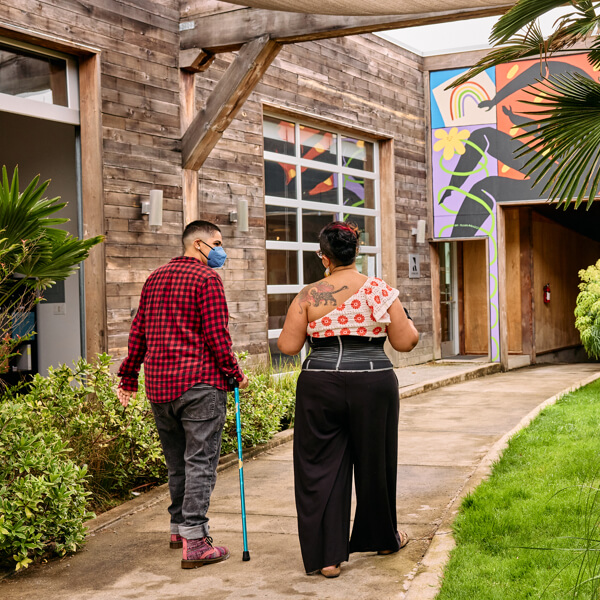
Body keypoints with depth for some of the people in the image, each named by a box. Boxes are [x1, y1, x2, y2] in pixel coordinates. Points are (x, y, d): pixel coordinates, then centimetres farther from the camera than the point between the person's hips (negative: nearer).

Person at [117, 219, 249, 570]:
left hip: (159, 384, 7)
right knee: (200, 461, -5)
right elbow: (216, 334, -12)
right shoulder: (207, 278, -5)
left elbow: (138, 331, 18)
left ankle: (179, 526, 30)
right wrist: (235, 374, -2)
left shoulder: (155, 278, 17)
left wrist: (129, 376, 23)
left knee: (177, 461, 18)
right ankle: (194, 542, -7)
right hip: (200, 383, -7)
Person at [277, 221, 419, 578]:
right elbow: (406, 342, -2)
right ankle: (383, 538, 36)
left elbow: (288, 346, -1)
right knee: (374, 463, 17)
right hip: (373, 385, 1)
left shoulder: (309, 296, -1)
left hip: (321, 388, 0)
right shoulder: (380, 290, -2)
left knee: (321, 469, 7)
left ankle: (326, 556, 7)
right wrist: (408, 323, 19)